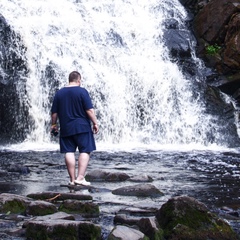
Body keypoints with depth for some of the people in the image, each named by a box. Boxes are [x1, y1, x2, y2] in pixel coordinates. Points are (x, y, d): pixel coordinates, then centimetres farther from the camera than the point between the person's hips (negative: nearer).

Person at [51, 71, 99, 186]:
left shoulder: (59, 93, 7)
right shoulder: (82, 91, -5)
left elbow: (54, 112, 9)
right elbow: (89, 110, -11)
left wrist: (53, 124, 21)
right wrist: (95, 123, -3)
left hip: (66, 129, 4)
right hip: (82, 127, -4)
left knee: (69, 152, 5)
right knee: (85, 151, 1)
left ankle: (72, 179, 6)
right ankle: (80, 177, -7)